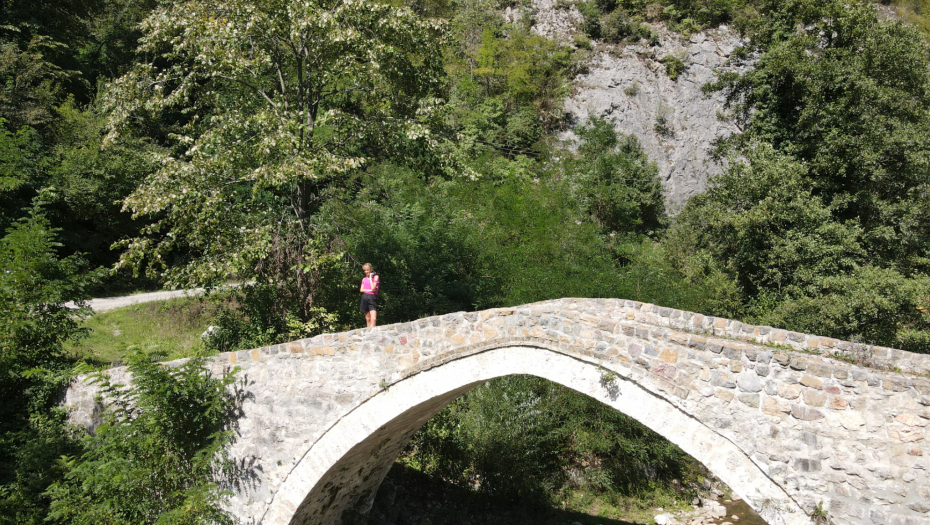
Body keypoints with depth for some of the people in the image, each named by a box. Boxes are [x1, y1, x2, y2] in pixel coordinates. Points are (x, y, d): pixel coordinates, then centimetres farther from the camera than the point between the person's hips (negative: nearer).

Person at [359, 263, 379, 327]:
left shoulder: (375, 277, 3)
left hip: (372, 297, -5)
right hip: (365, 298, 5)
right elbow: (361, 290, 7)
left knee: (373, 319, -18)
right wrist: (370, 290, -6)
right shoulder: (364, 279, 16)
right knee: (368, 319, 6)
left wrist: (370, 278, -5)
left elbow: (373, 288, -9)